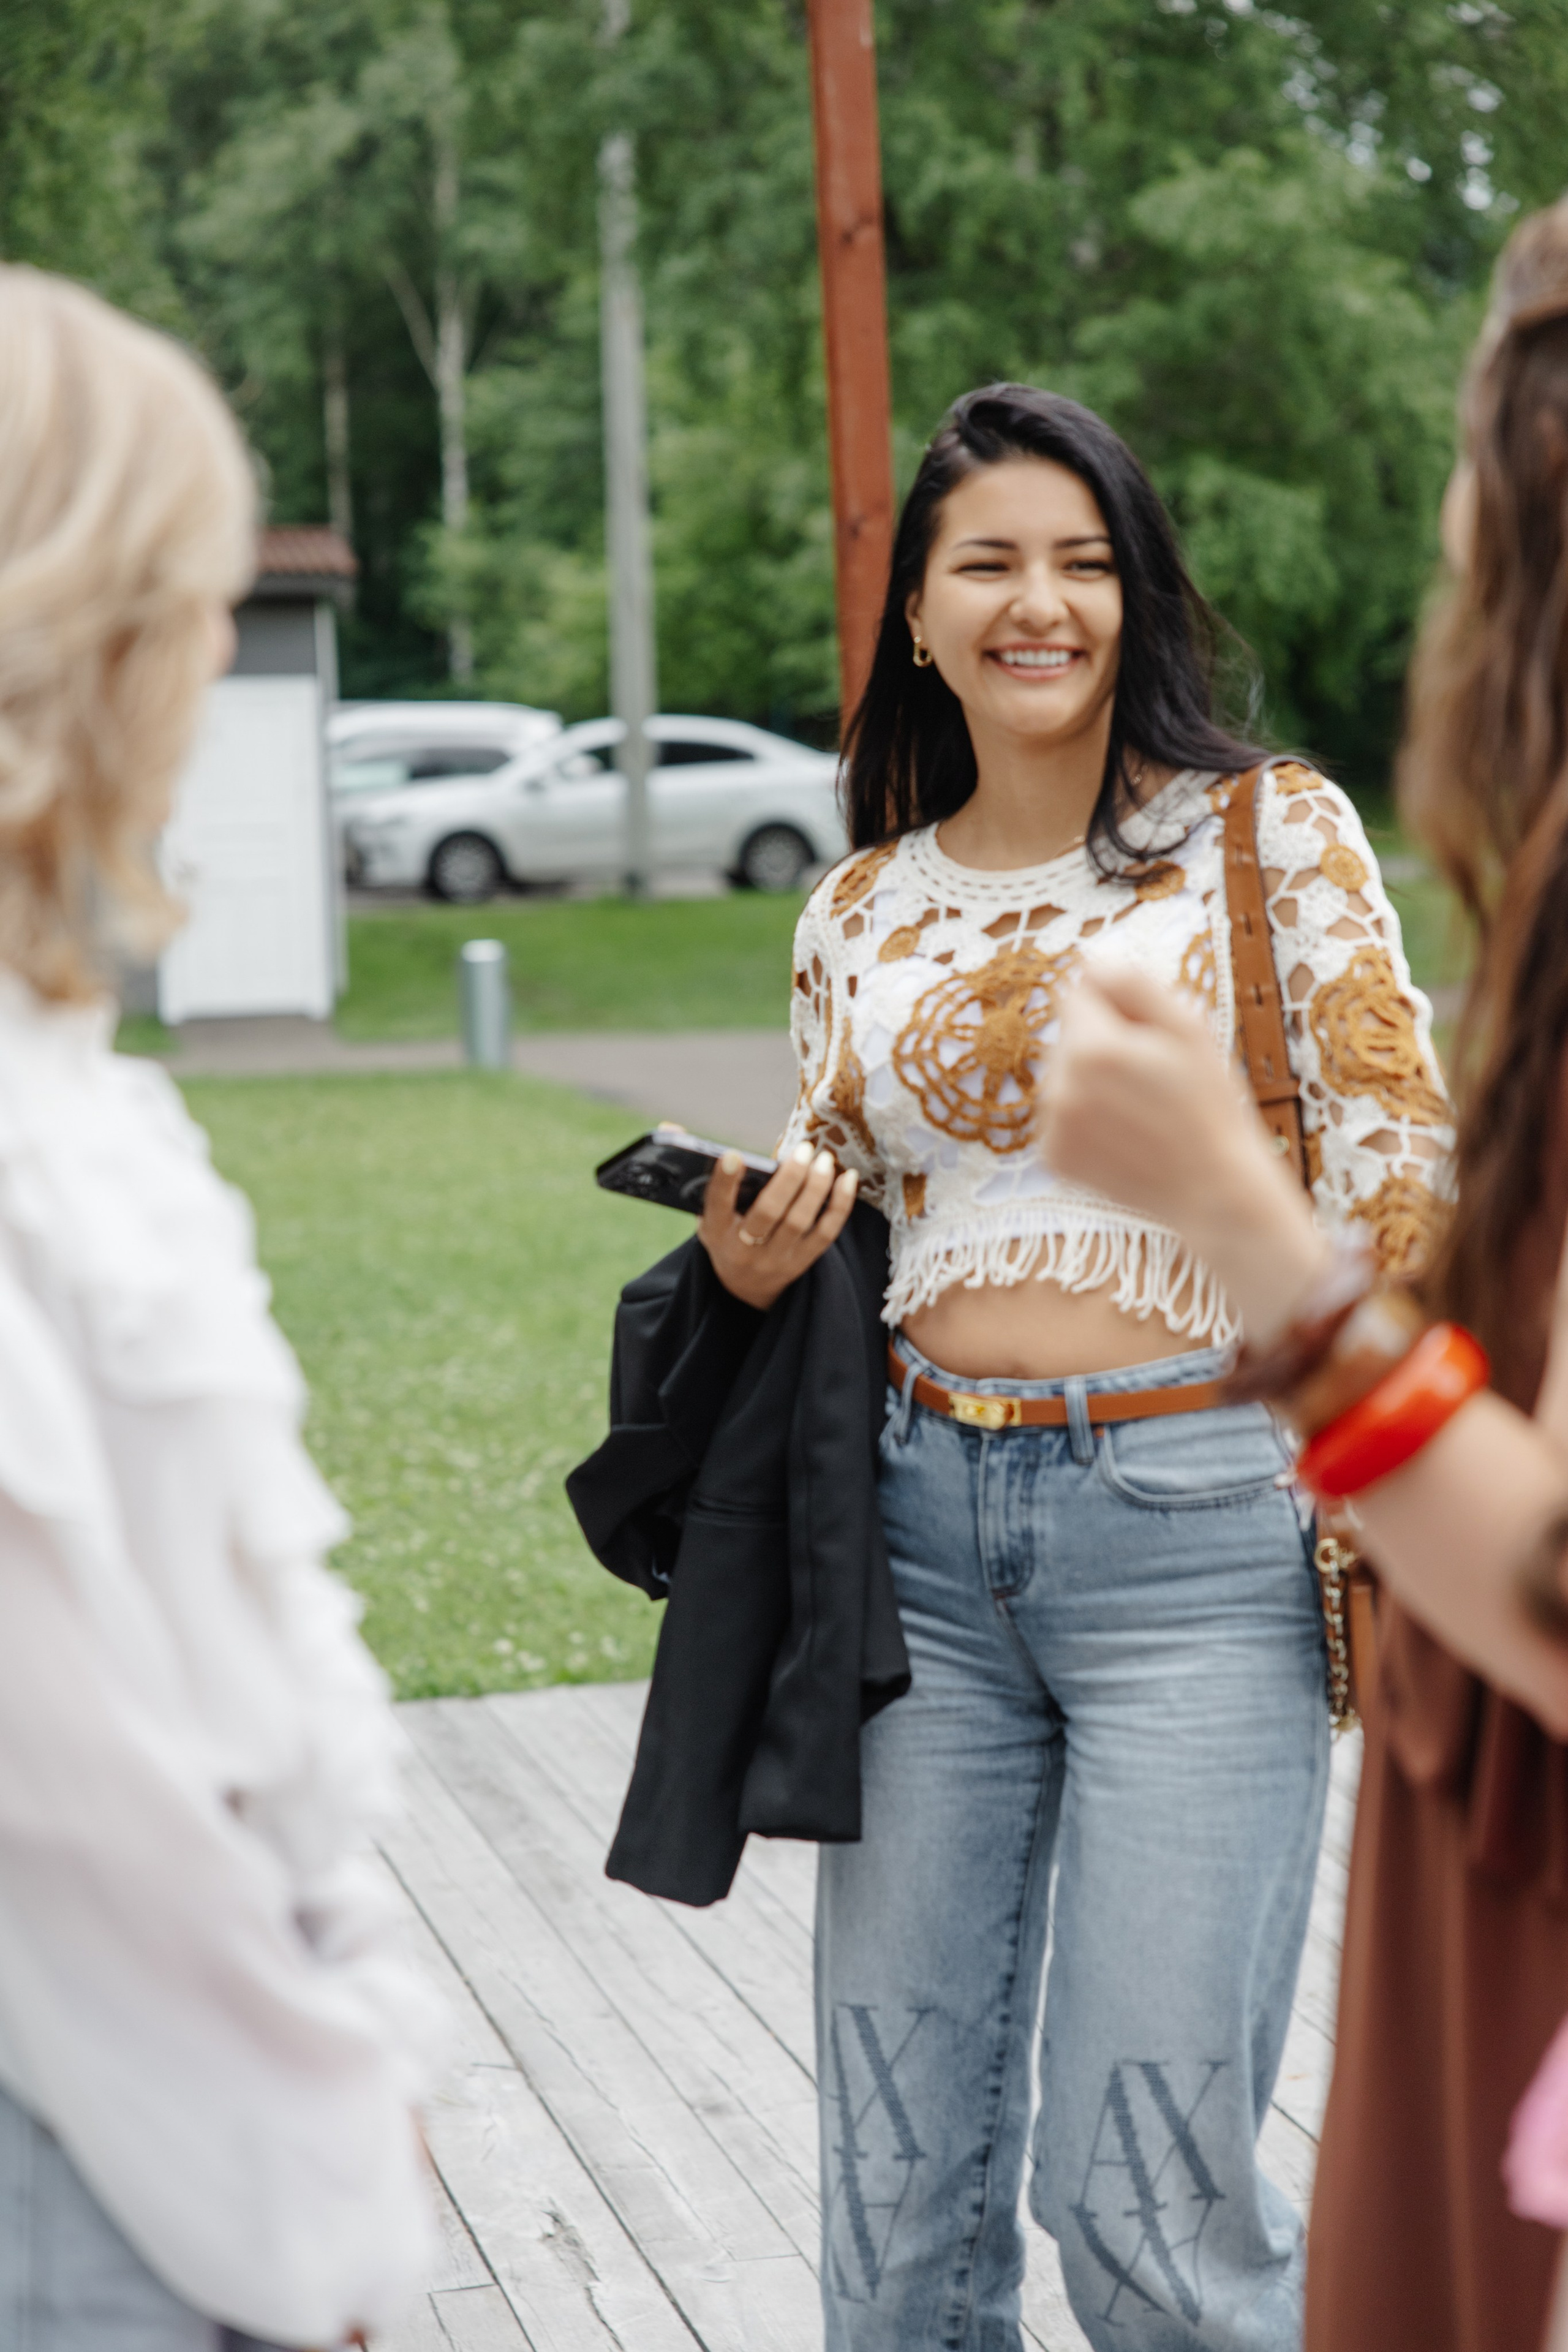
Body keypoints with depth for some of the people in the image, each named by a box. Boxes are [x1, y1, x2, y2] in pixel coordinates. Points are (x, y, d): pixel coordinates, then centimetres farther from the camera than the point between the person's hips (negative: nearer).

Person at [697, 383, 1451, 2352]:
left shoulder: (1270, 835, 0)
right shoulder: (861, 913, 11)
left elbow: (1395, 1174, -3)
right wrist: (755, 1267, -4)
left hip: (1196, 1537, -4)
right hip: (923, 1526, 4)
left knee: (1147, 2187, -4)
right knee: (898, 2167, 9)